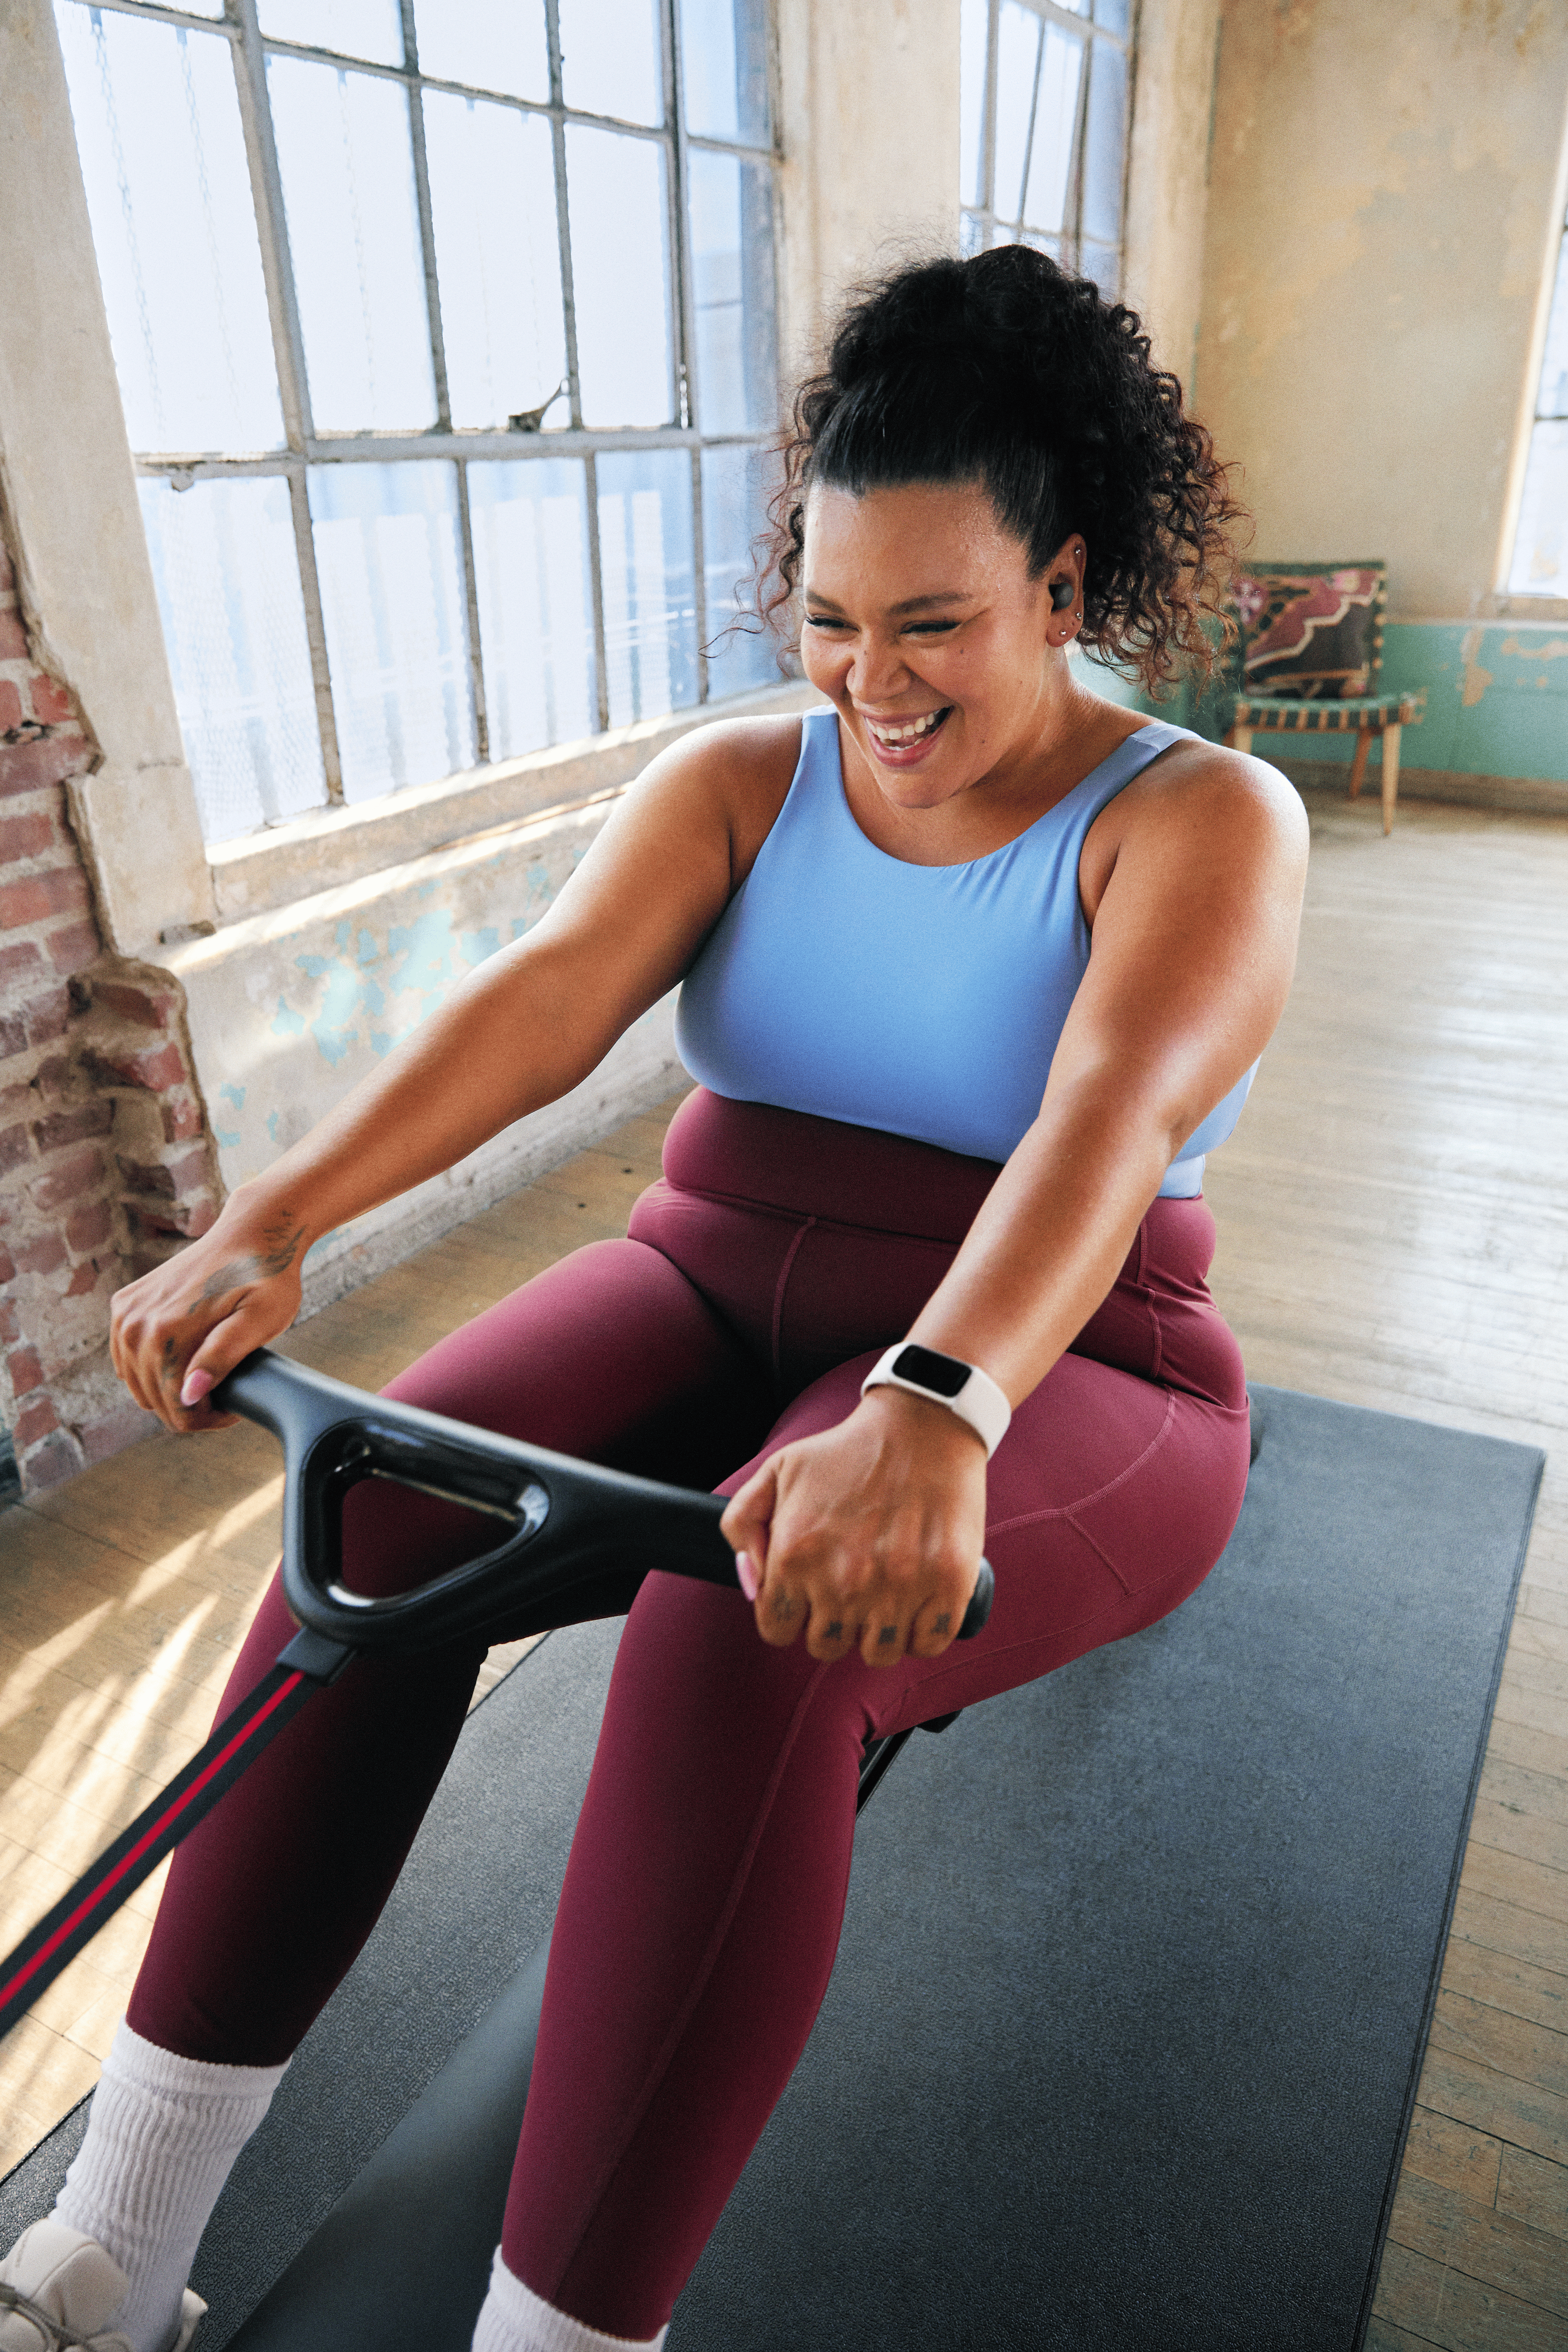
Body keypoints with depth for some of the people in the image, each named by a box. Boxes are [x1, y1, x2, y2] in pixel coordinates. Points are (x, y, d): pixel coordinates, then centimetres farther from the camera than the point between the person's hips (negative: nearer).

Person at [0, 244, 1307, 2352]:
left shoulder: (1200, 818, -8)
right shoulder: (739, 787, 4)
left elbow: (1112, 1114, -27)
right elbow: (544, 998, -12)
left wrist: (932, 1413, -45)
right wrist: (268, 1230, -27)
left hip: (1054, 1381, -3)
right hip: (722, 1296, 4)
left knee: (744, 1640, -34)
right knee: (382, 1512, -22)